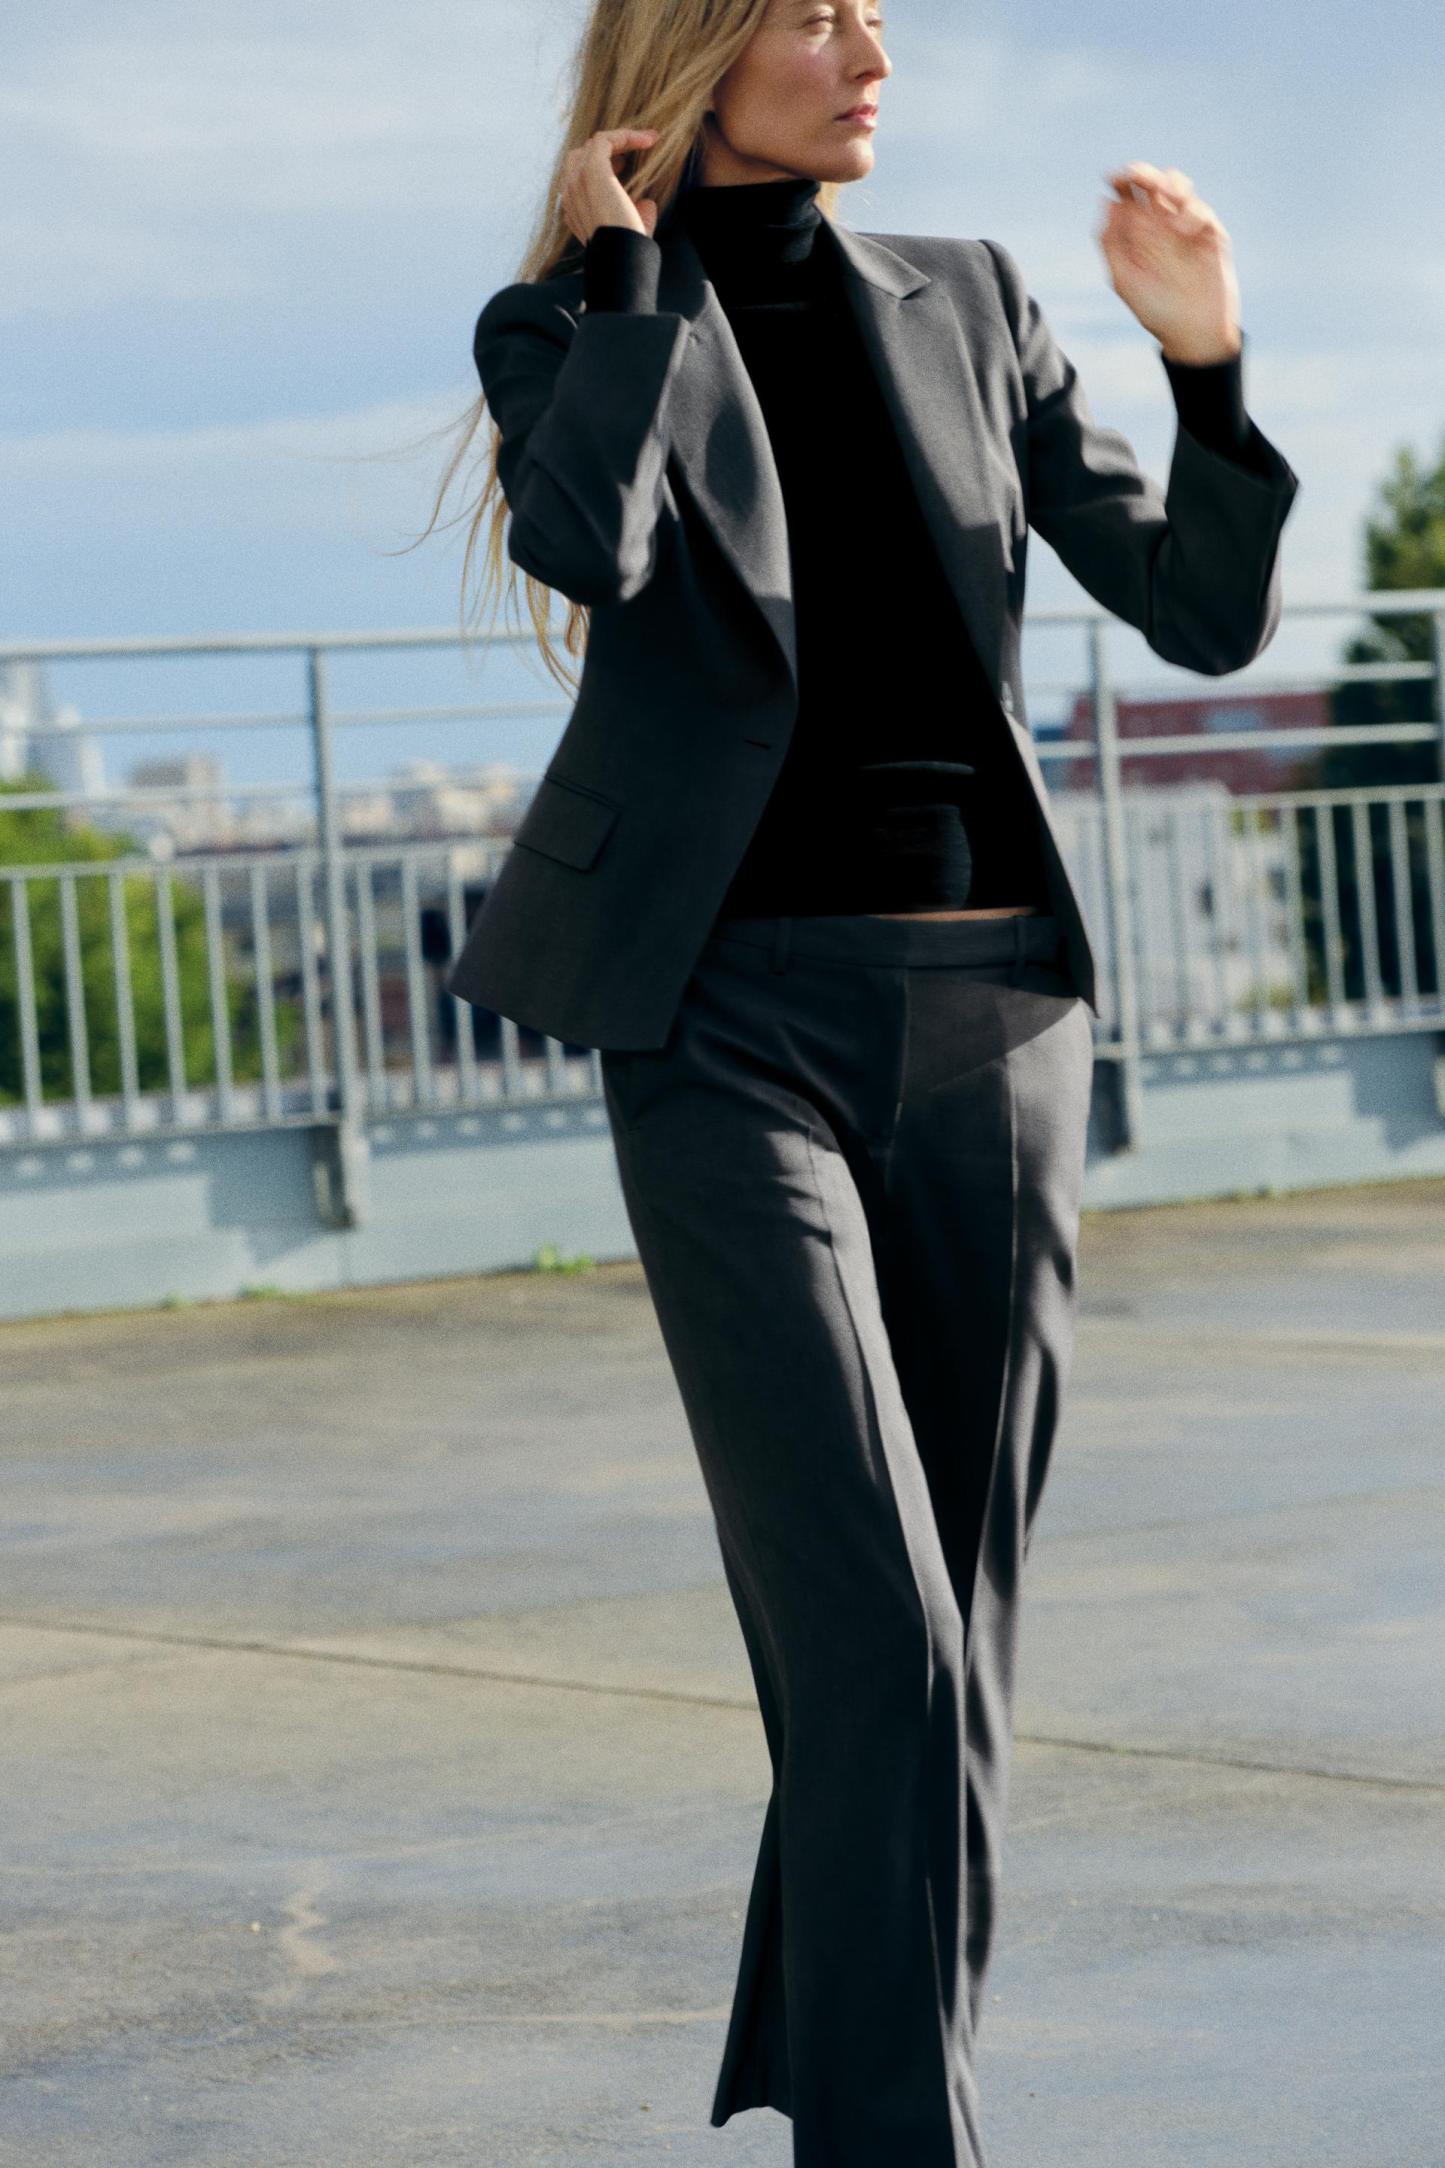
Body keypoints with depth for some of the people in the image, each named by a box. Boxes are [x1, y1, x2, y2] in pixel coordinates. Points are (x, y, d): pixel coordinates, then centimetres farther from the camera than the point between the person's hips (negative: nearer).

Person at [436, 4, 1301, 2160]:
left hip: (992, 1010, 4)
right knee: (875, 1637, -14)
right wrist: (626, 265, -9)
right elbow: (582, 542, -21)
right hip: (734, 1019, -4)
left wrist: (1206, 360, -9)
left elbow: (1206, 614, 7)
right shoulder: (573, 326, 3)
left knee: (957, 1620, 8)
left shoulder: (968, 304, 12)